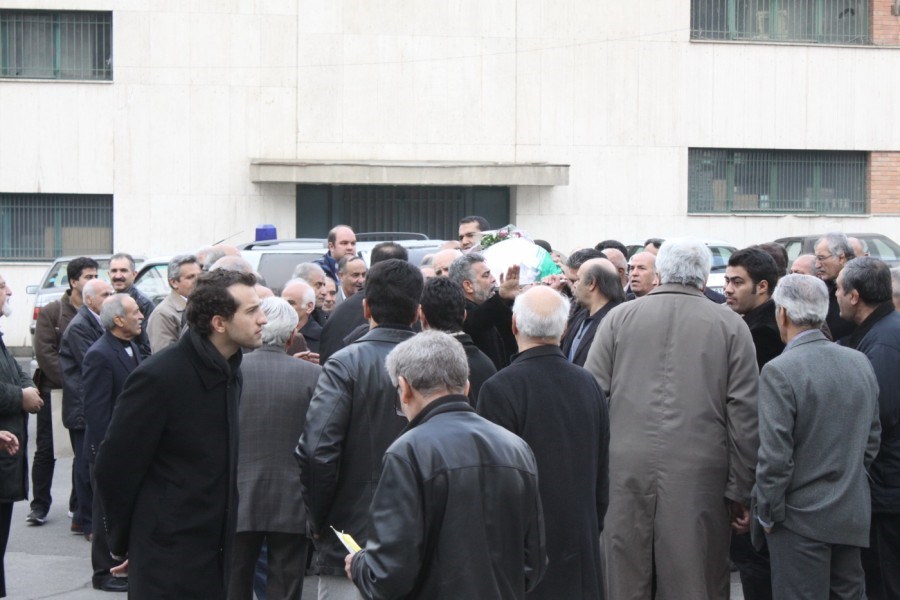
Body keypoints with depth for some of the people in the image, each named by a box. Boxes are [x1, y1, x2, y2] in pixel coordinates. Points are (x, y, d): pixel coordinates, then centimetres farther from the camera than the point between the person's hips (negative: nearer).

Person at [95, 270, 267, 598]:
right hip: (169, 558, -7)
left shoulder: (230, 371, 7)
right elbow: (113, 468, -11)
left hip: (216, 555, 7)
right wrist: (123, 542, -1)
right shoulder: (159, 376, -18)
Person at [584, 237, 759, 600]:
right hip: (699, 477, -1)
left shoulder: (619, 318, 6)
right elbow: (744, 413, 0)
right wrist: (740, 489, 4)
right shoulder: (731, 326, 3)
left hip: (625, 473, 1)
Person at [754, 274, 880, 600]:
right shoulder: (860, 362, 3)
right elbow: (871, 441, 10)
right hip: (853, 514, 6)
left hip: (802, 519, -6)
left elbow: (775, 455, -19)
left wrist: (767, 512, -7)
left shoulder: (779, 371, -18)